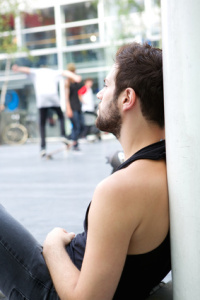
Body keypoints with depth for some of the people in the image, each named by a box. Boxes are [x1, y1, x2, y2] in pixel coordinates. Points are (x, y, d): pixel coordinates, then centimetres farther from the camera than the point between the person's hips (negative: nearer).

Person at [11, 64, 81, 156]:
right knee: (61, 116, 23)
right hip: (53, 97, 0)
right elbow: (65, 72, 10)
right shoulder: (53, 72, 27)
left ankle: (43, 147, -5)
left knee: (42, 124, 7)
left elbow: (26, 70, 5)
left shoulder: (36, 72, 25)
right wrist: (74, 76, -5)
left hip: (41, 98, 0)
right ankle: (63, 135, 1)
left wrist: (17, 68, -14)